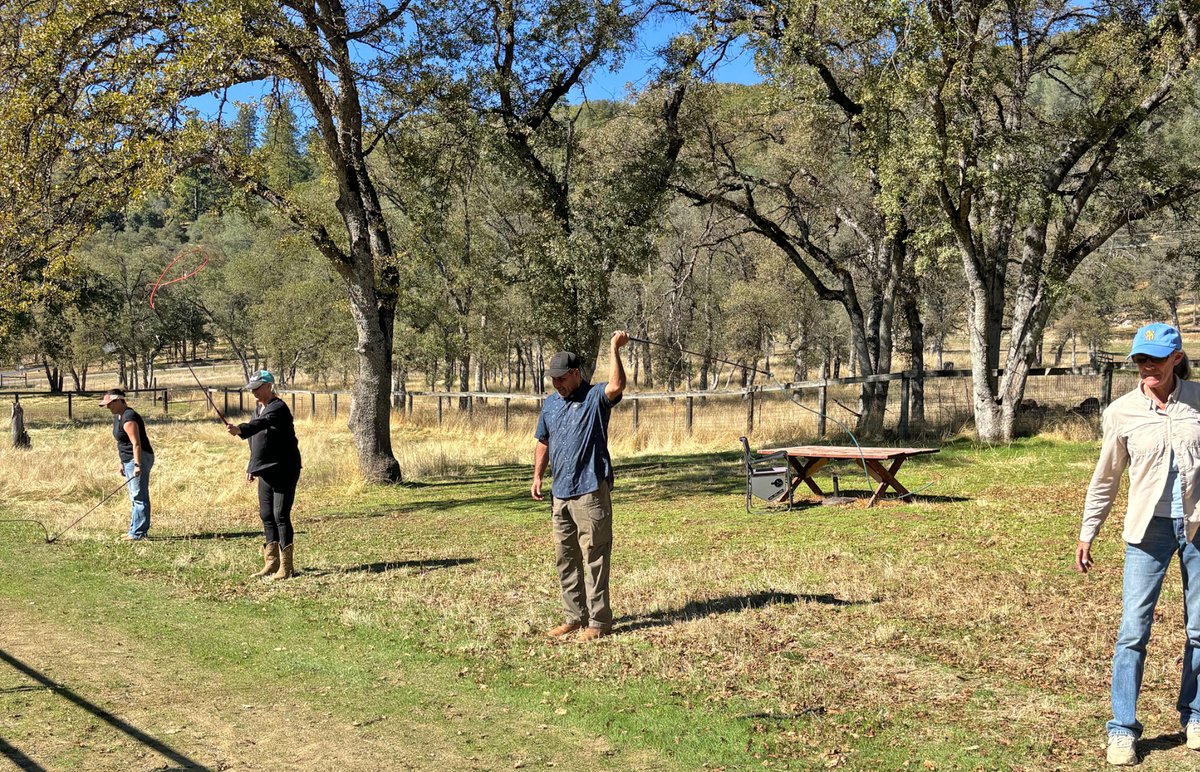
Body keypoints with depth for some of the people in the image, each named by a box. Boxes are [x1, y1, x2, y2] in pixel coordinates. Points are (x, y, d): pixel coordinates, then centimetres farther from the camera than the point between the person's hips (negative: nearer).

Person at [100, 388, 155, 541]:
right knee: (135, 497, 15)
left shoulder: (128, 418, -18)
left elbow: (136, 444, -25)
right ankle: (136, 530, 21)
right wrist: (121, 462, 20)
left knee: (139, 497, -9)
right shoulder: (117, 417, 14)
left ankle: (137, 533, -8)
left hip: (140, 459, -11)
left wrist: (137, 465, -31)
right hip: (129, 460, 11)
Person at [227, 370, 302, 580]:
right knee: (266, 515, 10)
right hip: (266, 471, 9)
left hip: (284, 470, -9)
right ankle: (271, 563, 19)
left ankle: (286, 566, -4)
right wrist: (251, 466, 22)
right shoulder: (258, 408, 15)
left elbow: (261, 423, -34)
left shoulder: (278, 408, -13)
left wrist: (240, 429, -50)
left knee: (281, 515, -10)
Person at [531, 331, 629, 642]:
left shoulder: (595, 397, -5)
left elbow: (617, 385, -28)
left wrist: (614, 350, -27)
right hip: (560, 492, 7)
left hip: (591, 491, -7)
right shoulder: (550, 403, 15)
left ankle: (599, 620, 3)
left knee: (594, 557, -4)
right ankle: (575, 616, 24)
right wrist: (537, 477, 12)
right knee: (565, 559, 13)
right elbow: (543, 442, 22)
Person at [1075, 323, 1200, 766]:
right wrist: (1087, 534, 7)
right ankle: (1123, 729, 6)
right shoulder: (1121, 412, -4)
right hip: (1148, 529, -1)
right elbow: (1106, 478, 5)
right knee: (1133, 630, -3)